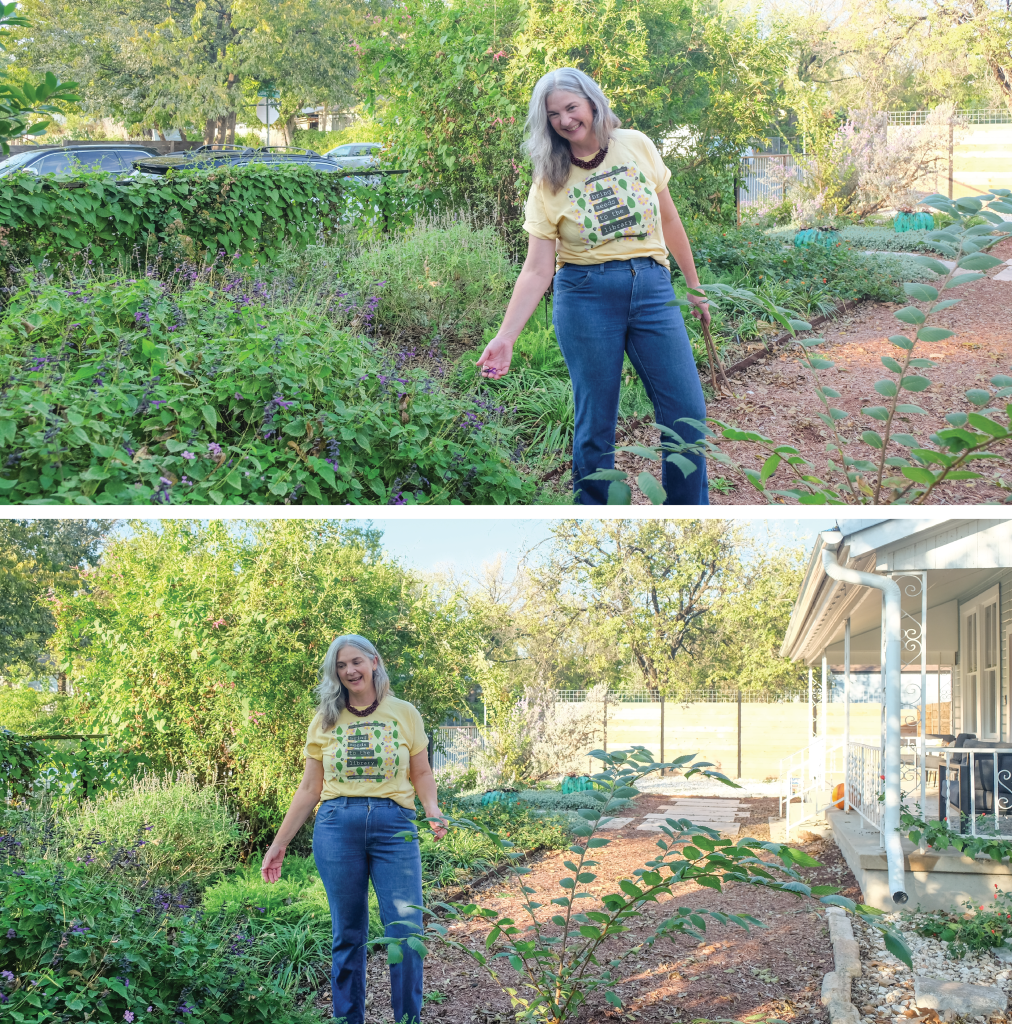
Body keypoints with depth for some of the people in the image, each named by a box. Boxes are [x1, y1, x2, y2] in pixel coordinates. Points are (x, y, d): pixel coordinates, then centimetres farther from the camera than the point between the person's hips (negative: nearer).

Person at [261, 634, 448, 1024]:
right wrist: (279, 843, 10)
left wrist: (433, 809, -9)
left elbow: (422, 774, 12)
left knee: (406, 929, -8)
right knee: (348, 934, 4)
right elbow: (309, 789, 13)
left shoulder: (404, 714, 8)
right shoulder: (325, 721, 11)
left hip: (394, 826, -1)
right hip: (338, 827, 1)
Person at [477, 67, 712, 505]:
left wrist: (694, 286, 19)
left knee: (688, 412, -3)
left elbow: (669, 220, 15)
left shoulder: (636, 147, 5)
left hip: (652, 288, 2)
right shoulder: (549, 182, 0)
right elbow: (537, 270, -5)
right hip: (587, 296, -2)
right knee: (595, 422, -1)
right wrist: (505, 336, -15)